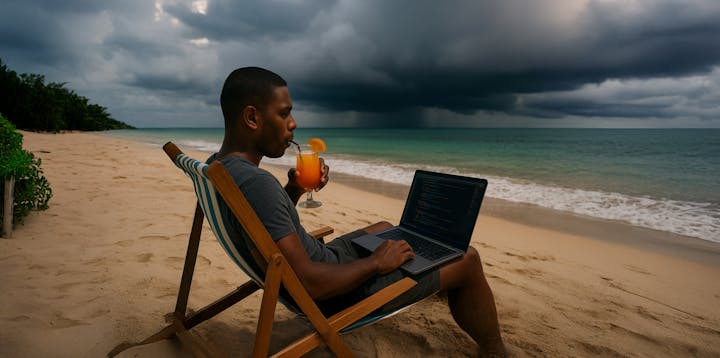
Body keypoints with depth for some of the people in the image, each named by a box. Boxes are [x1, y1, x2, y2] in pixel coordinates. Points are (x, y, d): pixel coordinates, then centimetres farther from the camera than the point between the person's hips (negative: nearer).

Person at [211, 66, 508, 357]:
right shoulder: (255, 182, -32)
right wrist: (376, 262, -18)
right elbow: (309, 283, -33)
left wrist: (294, 189, -2)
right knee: (467, 259, -1)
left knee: (385, 228, 31)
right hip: (332, 294, -10)